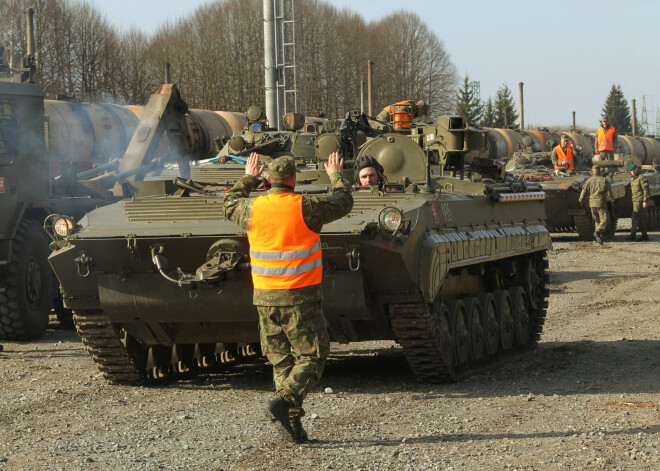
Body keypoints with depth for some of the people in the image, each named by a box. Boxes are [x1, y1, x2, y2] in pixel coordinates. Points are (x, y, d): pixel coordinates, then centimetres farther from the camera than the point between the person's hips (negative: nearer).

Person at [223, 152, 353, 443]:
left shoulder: (253, 209, 0)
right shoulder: (305, 207, -9)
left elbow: (230, 206, 24)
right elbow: (343, 202, 9)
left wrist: (248, 178, 38)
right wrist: (336, 176, 27)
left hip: (264, 299, 4)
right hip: (300, 297, -4)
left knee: (281, 361, 12)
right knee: (311, 358, 3)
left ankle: (292, 421, 6)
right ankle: (284, 401, -18)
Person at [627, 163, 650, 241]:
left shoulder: (641, 178, -9)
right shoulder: (633, 180, 18)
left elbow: (646, 190, -15)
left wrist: (645, 201, -20)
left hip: (640, 201, -9)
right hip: (635, 201, 9)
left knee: (635, 218, -13)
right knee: (641, 219, 8)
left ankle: (633, 235, -15)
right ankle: (644, 235, 10)